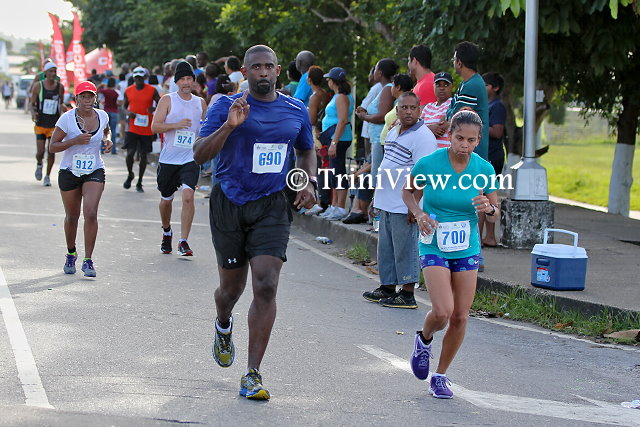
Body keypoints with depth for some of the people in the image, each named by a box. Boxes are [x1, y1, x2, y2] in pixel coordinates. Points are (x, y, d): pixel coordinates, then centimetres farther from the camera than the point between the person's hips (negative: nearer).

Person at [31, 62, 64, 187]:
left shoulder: (60, 86, -1)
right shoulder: (38, 86, -5)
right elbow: (32, 104, 0)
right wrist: (33, 113, -19)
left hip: (55, 125, 1)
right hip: (41, 124, -1)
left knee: (51, 152, -2)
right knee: (40, 152, -4)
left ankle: (48, 176, 14)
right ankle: (39, 165, 31)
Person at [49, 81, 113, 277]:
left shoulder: (102, 116, -1)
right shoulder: (67, 118, -12)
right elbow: (53, 146, -10)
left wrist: (107, 140, 1)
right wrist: (75, 140, -23)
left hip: (94, 172, 1)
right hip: (69, 173, -1)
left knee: (91, 214, -17)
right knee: (72, 217, 11)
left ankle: (88, 260, -11)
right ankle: (71, 254, 36)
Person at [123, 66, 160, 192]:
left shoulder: (152, 90, -2)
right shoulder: (128, 91, 4)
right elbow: (125, 106, 16)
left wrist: (154, 108, -20)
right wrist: (128, 112, -6)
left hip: (147, 129, -1)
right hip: (132, 128, 1)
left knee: (143, 156, 5)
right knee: (130, 153, -10)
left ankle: (139, 183, 17)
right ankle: (130, 175, 19)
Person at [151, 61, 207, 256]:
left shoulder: (200, 103, 8)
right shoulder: (167, 100, -1)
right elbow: (155, 126, -9)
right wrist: (176, 125, -22)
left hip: (191, 159, 0)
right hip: (168, 159, 0)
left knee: (188, 196, -19)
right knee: (166, 199, 13)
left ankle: (183, 241, -16)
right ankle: (167, 232, 41)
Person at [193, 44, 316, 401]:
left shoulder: (296, 111, 6)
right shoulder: (227, 107, -4)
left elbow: (307, 151, 24)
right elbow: (200, 155, -11)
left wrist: (308, 183, 5)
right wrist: (229, 126, -26)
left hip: (272, 206, 1)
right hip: (230, 204, -1)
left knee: (266, 286, -14)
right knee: (232, 287, 11)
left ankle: (253, 374, -9)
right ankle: (224, 326, 49)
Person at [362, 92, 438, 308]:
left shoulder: (423, 137, -14)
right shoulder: (393, 133, 15)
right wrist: (378, 197, 23)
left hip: (405, 207, -9)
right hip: (387, 204, 9)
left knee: (405, 249, -3)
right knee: (385, 248, 16)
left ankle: (407, 294, 3)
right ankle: (388, 287, 27)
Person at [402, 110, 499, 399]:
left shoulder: (484, 169, -6)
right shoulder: (429, 164, -13)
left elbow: (495, 215, 5)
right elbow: (408, 191, 6)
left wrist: (489, 209, -19)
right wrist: (418, 213, -13)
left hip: (467, 250, 3)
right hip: (434, 248, -3)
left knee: (460, 317, 3)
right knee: (442, 312, -18)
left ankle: (440, 376, 23)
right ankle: (424, 340, 19)